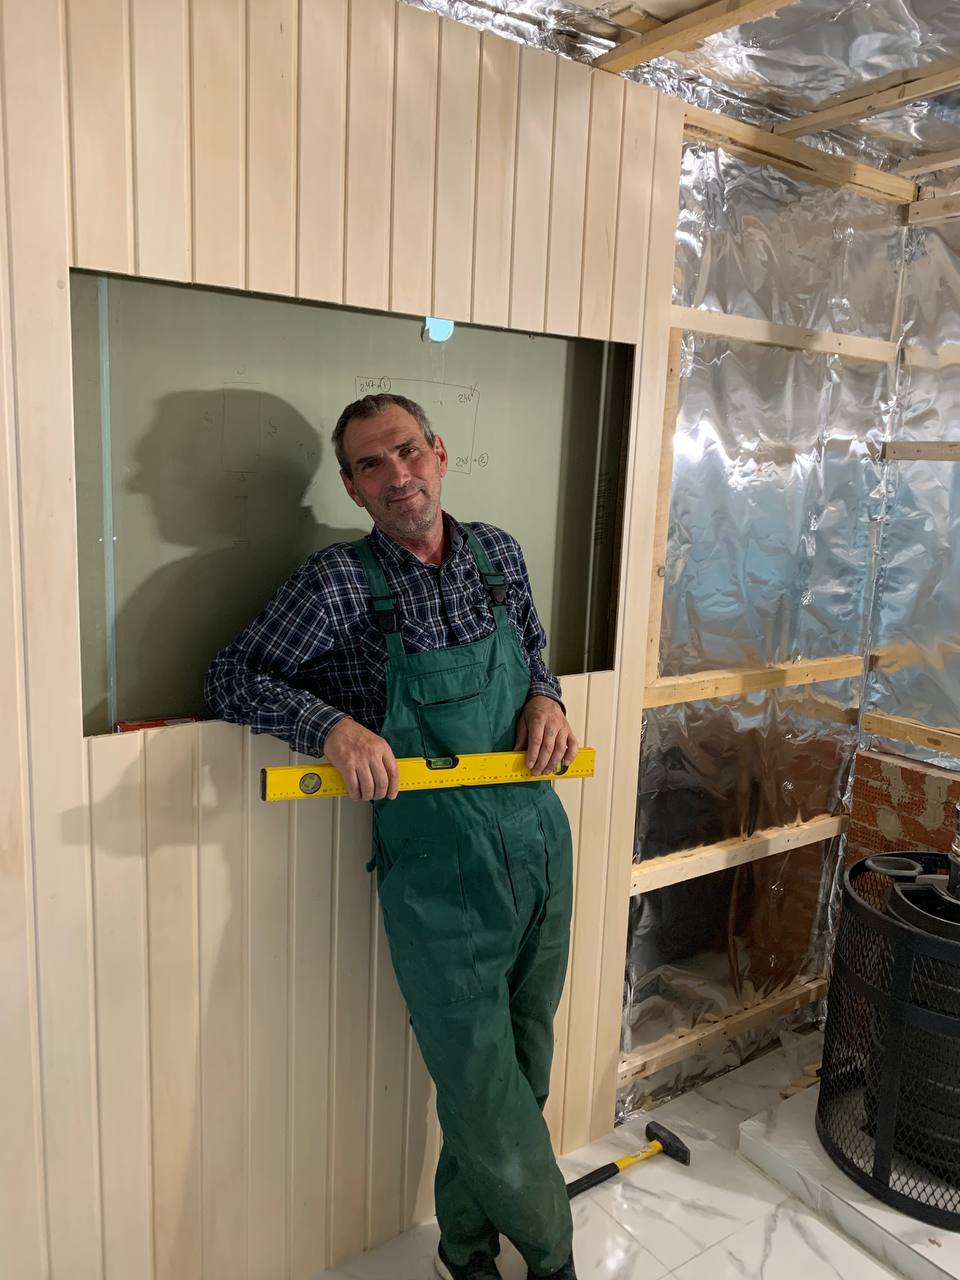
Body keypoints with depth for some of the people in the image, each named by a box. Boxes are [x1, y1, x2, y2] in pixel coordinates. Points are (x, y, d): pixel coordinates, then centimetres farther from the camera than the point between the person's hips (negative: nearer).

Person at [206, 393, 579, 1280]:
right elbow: (234, 678, -6)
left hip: (542, 846, 5)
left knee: (521, 1071, 19)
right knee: (485, 1090, 6)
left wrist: (545, 697, -3)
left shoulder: (498, 554, 4)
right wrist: (334, 725, -22)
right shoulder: (339, 583, -10)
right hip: (438, 871, -5)